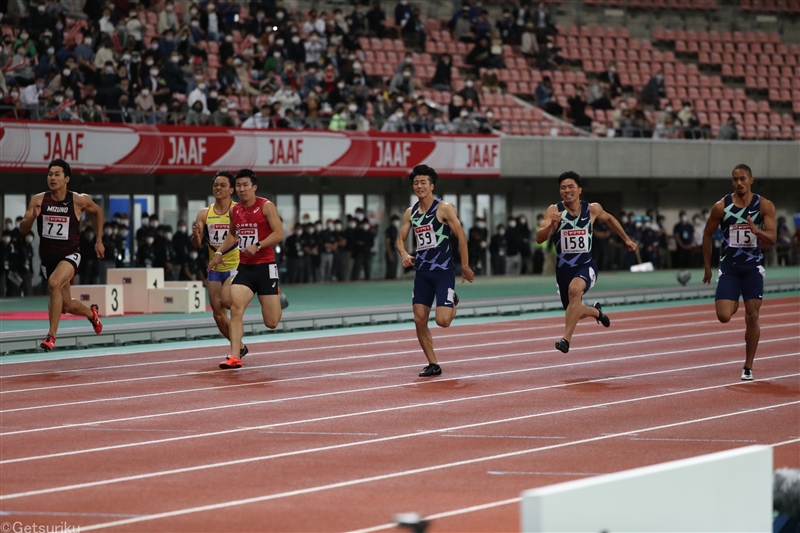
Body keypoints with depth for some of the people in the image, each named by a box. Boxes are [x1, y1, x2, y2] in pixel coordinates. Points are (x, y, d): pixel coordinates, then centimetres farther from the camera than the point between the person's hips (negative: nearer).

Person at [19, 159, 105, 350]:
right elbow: (23, 229, -7)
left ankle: (51, 335, -27)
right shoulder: (38, 200, -6)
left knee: (54, 283, -35)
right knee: (66, 306, 15)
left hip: (70, 255, -4)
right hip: (48, 257, 4)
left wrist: (99, 241, 10)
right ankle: (91, 312, 51)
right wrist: (33, 216, -27)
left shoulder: (79, 201, -10)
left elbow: (98, 211, 11)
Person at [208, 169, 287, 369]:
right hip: (244, 268, 4)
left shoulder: (266, 206, -7)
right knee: (235, 308, -19)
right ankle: (235, 356, -20)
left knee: (271, 323, 0)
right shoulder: (234, 210, 9)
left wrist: (257, 246, -23)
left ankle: (278, 300, 36)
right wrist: (219, 252, 18)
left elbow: (279, 234, -13)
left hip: (265, 267, -4)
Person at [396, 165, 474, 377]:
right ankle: (433, 365, 11)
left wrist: (465, 266, -6)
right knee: (419, 320, -1)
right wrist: (404, 254, -10)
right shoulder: (410, 213, 7)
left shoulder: (444, 208, -9)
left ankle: (452, 301, 23)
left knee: (442, 320, -14)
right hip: (422, 272, 5)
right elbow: (401, 239, 12)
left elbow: (461, 236, -7)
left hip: (443, 271, -5)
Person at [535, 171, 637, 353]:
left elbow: (608, 219, 18)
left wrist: (626, 239, 24)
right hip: (563, 268, 2)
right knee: (575, 312, 16)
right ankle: (595, 311, 53)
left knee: (574, 289, -35)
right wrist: (551, 225, -39)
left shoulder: (592, 209, -5)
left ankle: (566, 339, -34)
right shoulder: (554, 210, -11)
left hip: (586, 265, -2)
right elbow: (539, 238, -20)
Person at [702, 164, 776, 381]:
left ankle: (748, 367, 9)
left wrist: (755, 230, -30)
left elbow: (772, 238, -10)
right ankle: (734, 304, 30)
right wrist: (707, 267, 7)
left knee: (752, 317, -3)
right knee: (723, 317, -10)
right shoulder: (721, 206, -5)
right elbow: (707, 235, 6)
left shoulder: (764, 206, -5)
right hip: (729, 267, 0)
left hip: (753, 267, 0)